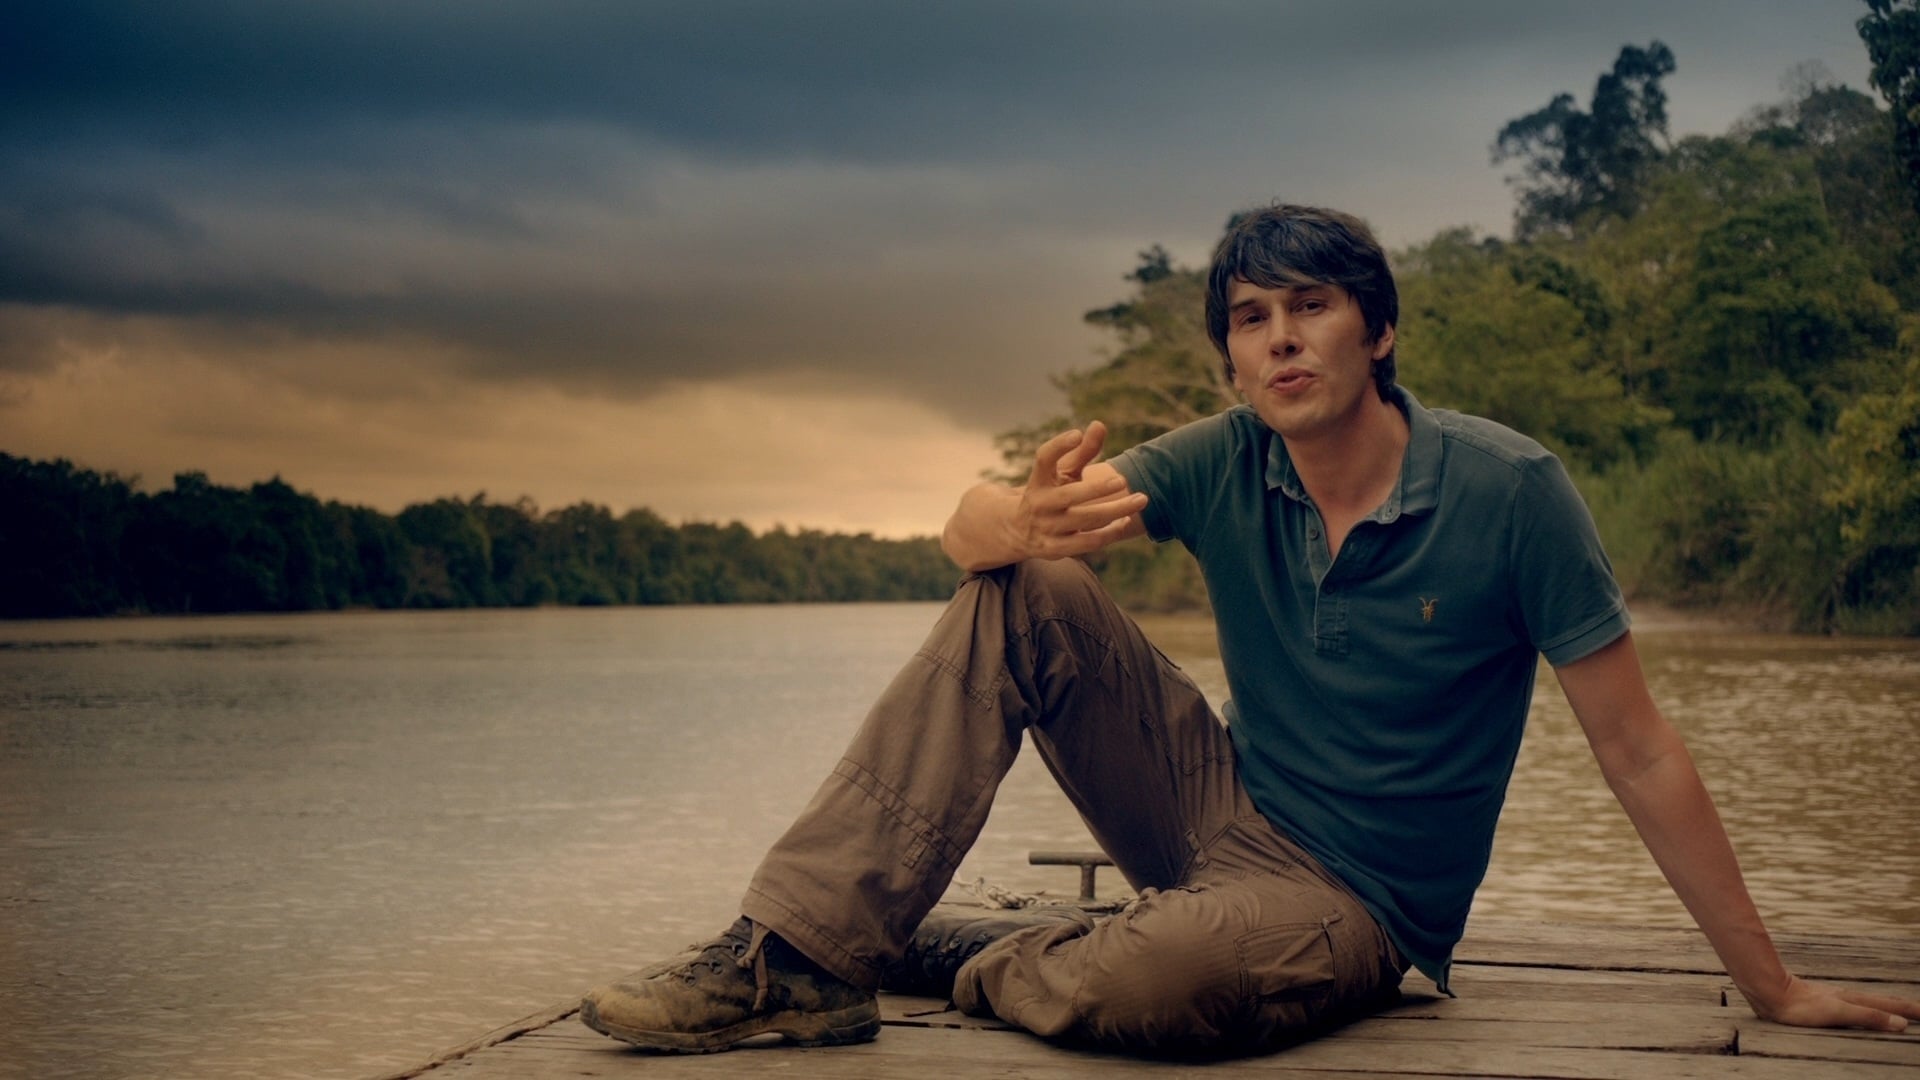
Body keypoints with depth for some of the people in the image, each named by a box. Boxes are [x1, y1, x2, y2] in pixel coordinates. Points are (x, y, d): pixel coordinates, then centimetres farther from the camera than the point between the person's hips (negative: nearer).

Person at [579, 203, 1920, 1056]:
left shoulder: (1509, 491, -16)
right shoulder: (1224, 465, -4)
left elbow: (1640, 752, -12)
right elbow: (969, 524, -11)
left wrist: (1776, 988, -10)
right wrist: (1034, 521, -37)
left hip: (1357, 903, -4)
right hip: (1226, 814, 4)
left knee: (1139, 982, -38)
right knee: (1021, 601, -15)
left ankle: (924, 949, -4)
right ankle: (800, 952, -17)